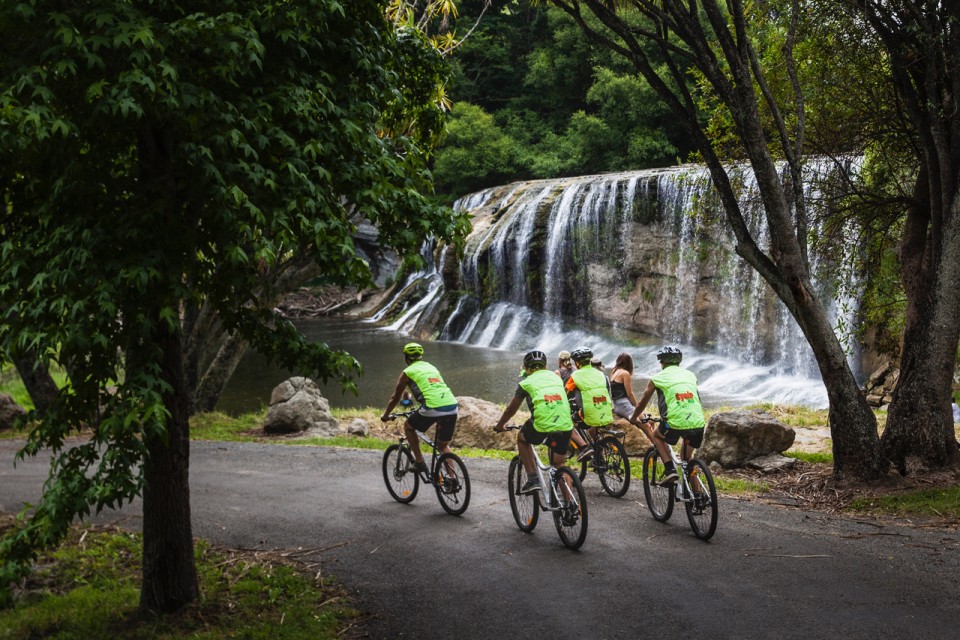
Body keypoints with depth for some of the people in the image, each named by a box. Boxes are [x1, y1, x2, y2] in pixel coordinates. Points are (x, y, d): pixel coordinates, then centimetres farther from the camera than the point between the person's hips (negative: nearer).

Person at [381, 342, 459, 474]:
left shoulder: (407, 372, 12)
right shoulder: (431, 367, 28)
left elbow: (395, 397, 20)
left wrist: (385, 415, 36)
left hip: (433, 409, -5)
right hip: (452, 407, 5)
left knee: (408, 427, 22)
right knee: (444, 445, 24)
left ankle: (420, 463, 16)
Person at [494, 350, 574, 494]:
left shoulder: (526, 382, 11)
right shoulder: (556, 377, 22)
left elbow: (511, 409, 20)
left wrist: (499, 426, 37)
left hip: (541, 427, -3)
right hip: (565, 426, 3)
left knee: (521, 438, 28)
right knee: (560, 464, 21)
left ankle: (533, 480, 16)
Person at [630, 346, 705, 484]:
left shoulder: (658, 377, 10)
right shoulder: (690, 375, 20)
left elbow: (642, 402, 20)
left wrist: (633, 418, 39)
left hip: (675, 424, -4)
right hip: (698, 424, 4)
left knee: (657, 436, 28)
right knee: (686, 458, 26)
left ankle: (670, 469, 10)